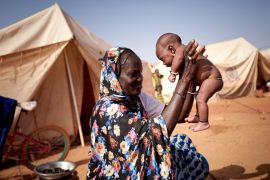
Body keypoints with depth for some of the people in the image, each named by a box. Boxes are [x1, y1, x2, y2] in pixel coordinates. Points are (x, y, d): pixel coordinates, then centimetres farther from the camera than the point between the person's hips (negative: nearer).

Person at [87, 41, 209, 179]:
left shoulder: (138, 98, -3)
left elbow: (179, 115, -5)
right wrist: (184, 81, -33)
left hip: (141, 168, 7)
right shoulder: (107, 109, -25)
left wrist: (191, 82, -17)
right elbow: (157, 133, -35)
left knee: (182, 142, -3)